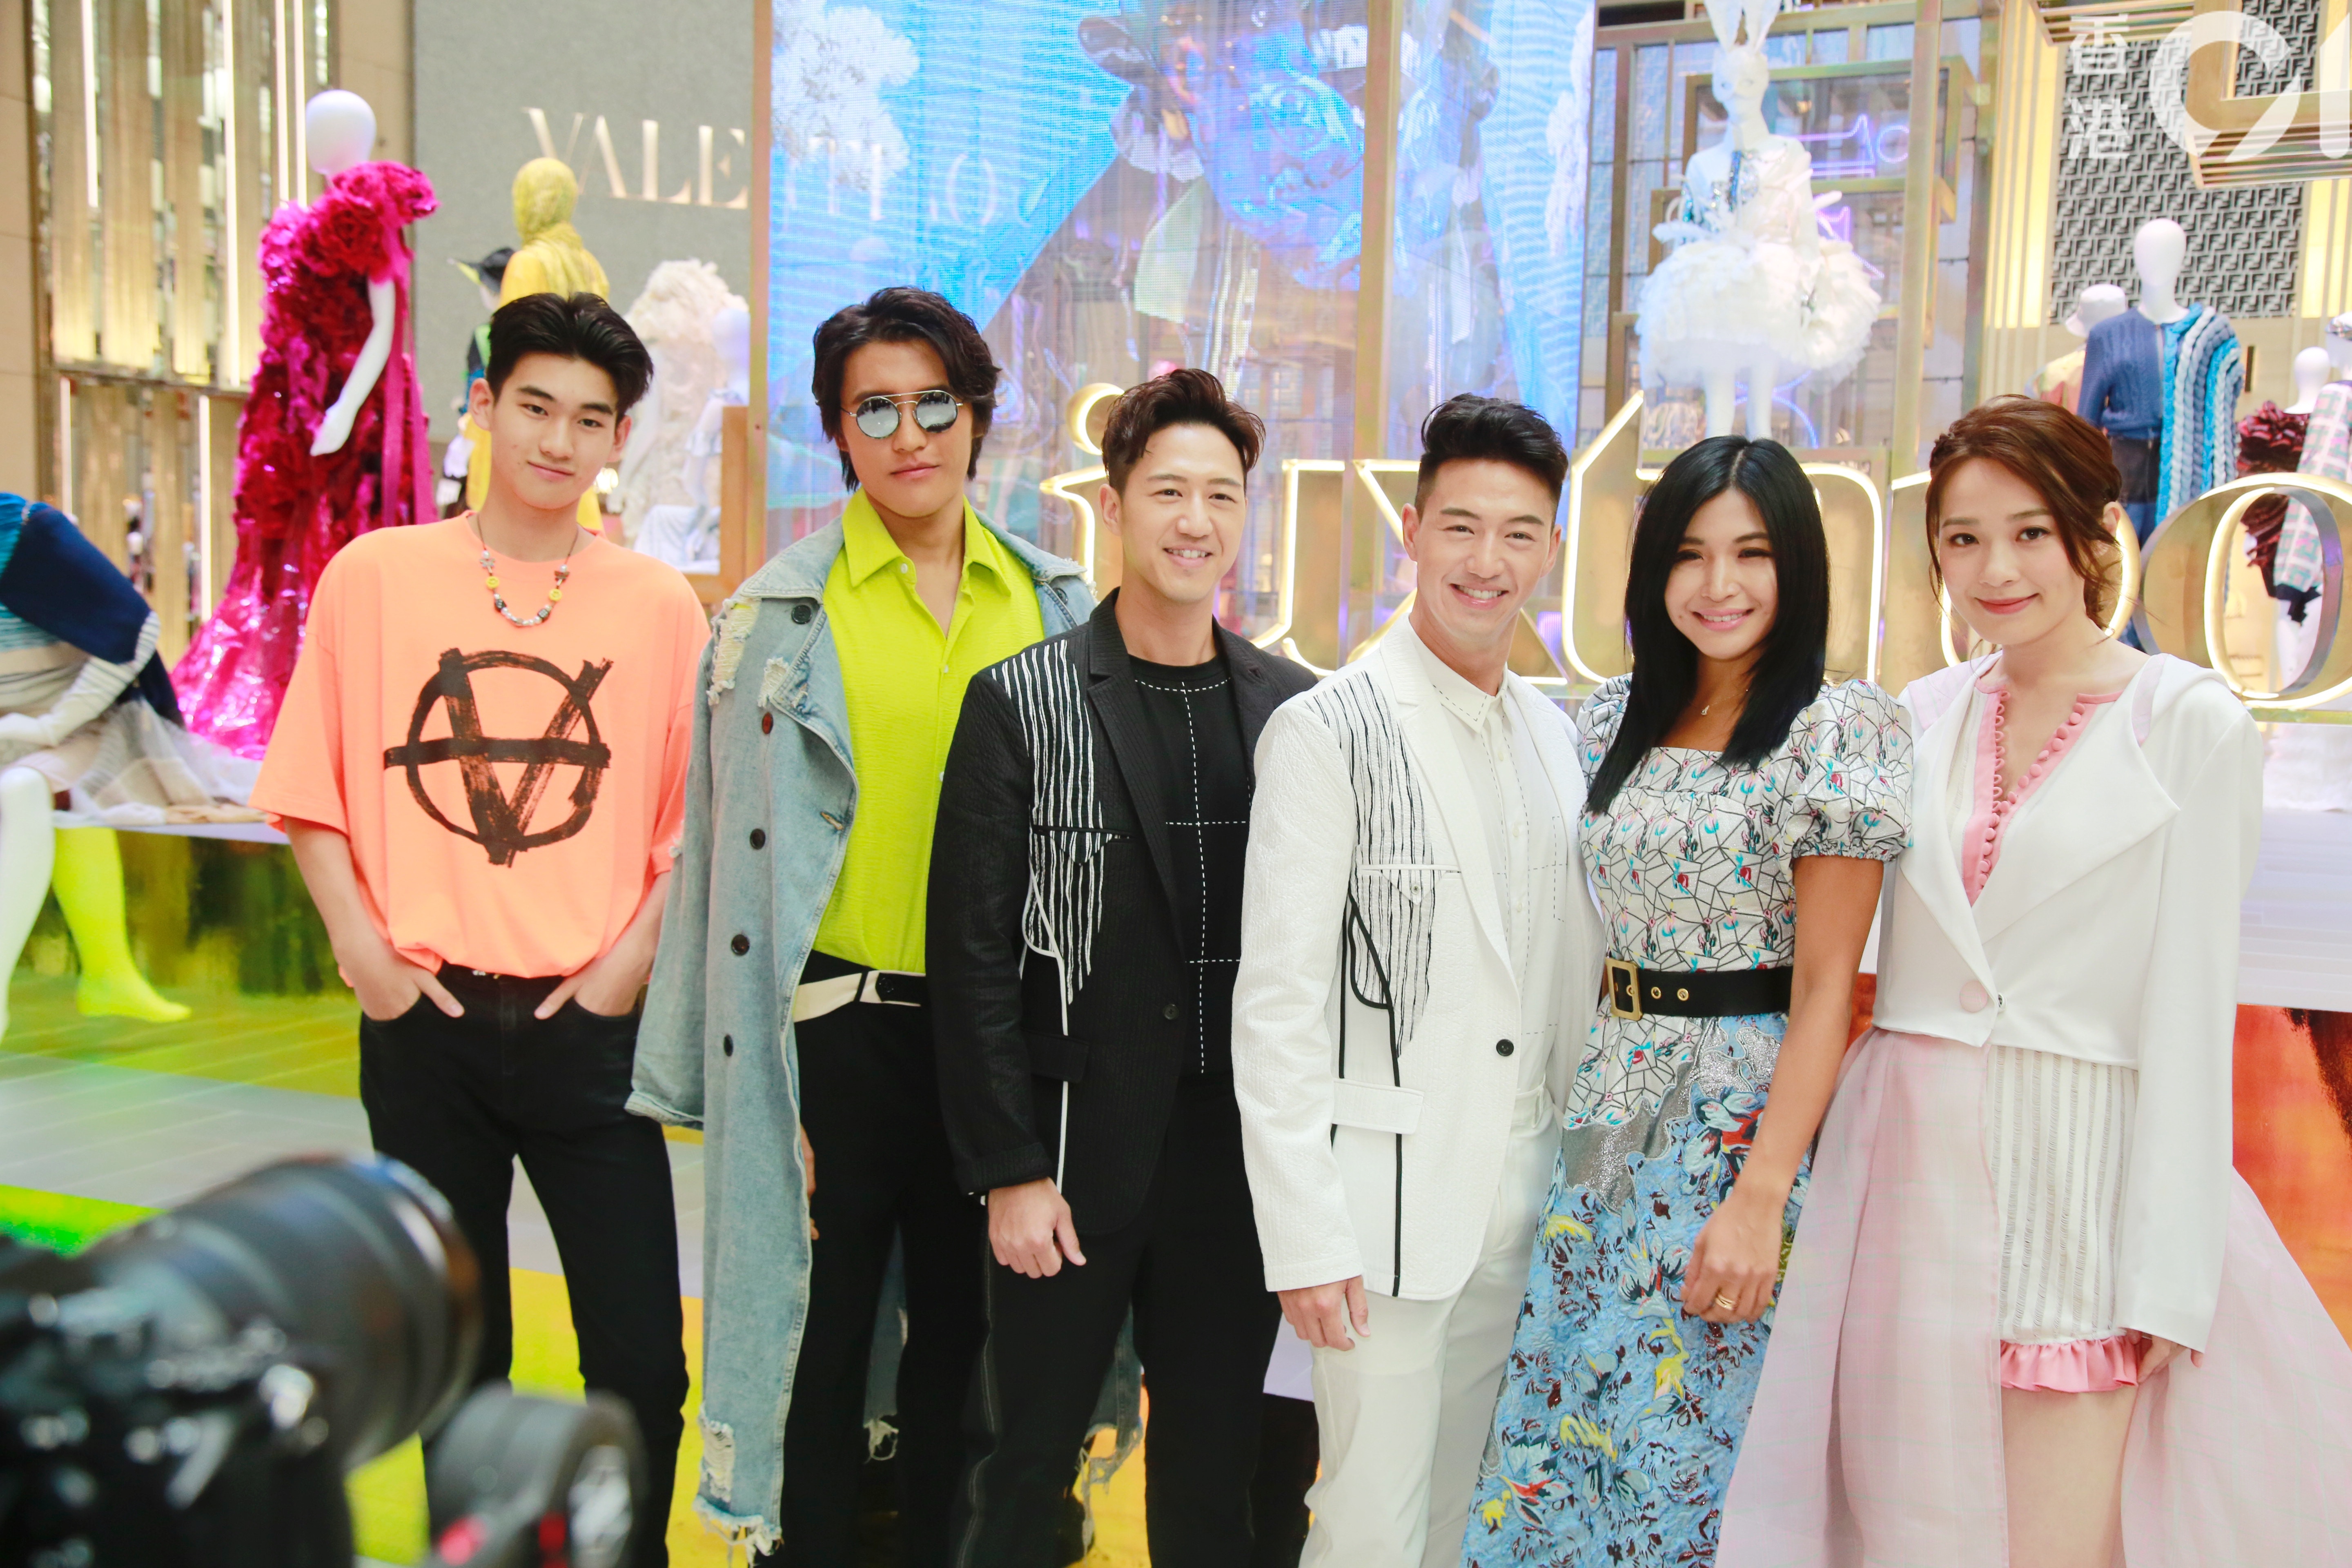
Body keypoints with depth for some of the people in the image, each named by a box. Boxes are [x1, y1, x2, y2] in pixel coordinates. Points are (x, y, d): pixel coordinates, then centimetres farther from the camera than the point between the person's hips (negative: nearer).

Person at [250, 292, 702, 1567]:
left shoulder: (658, 605, 3)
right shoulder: (374, 576, 2)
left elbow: (693, 818, 6)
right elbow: (309, 795, 5)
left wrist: (636, 955, -6)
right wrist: (364, 950, -5)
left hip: (586, 1025, 0)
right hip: (424, 1021, 1)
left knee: (641, 1364, -1)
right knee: (457, 1359, 13)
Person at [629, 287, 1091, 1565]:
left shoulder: (1053, 604, 7)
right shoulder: (781, 615, -1)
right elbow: (731, 845, -1)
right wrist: (733, 1077, -4)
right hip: (842, 1021, -2)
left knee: (966, 1330, 14)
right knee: (822, 1335, 6)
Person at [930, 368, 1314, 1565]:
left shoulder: (1295, 708, 4)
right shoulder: (1021, 703, -4)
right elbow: (973, 955, -7)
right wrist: (1009, 1170, -10)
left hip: (1242, 1152, 3)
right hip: (1077, 1147, -2)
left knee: (1215, 1461, 14)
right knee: (1025, 1456, 9)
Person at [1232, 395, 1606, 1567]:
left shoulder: (1554, 737, 10)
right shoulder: (1327, 732, -11)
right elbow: (1276, 1004, -13)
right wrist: (1304, 1237, -15)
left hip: (1521, 1197, 6)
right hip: (1386, 1196, -6)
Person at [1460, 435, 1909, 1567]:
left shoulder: (1839, 729, -9)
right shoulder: (1616, 719, 9)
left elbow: (1826, 984, -12)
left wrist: (1761, 1198, -17)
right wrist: (1583, 1109, 9)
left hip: (1743, 1120, -6)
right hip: (1609, 1115, 6)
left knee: (1676, 1442, 1)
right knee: (1556, 1423, 8)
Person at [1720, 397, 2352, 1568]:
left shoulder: (2191, 723, -4)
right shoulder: (1921, 716, 9)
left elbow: (2190, 1010, -6)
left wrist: (2167, 1279, -9)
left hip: (2082, 1178, -4)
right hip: (1911, 1162, 4)